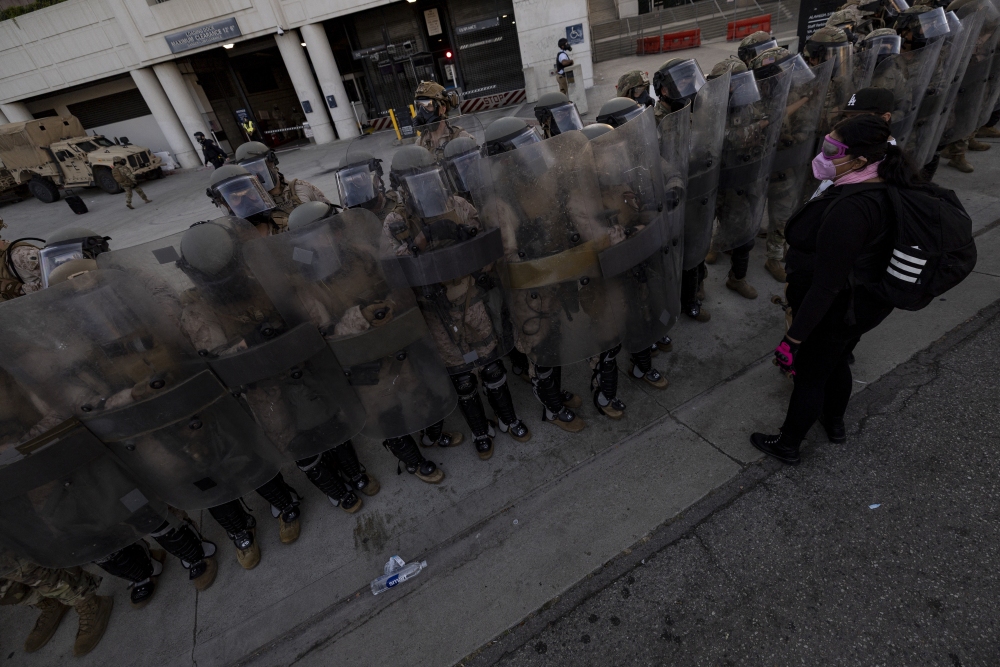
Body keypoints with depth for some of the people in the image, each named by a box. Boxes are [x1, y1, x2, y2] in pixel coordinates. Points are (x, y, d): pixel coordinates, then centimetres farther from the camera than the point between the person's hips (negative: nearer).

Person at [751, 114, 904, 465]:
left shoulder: (849, 209, -34)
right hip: (868, 301, 9)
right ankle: (835, 423, 55)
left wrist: (793, 339, -27)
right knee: (836, 363, 29)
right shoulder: (883, 187, -3)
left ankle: (787, 446, 33)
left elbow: (826, 285, -33)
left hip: (836, 312, -9)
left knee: (809, 376, 10)